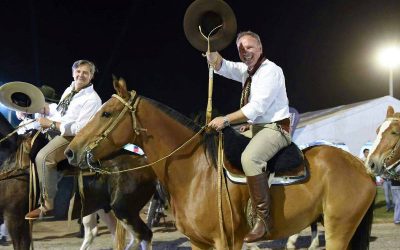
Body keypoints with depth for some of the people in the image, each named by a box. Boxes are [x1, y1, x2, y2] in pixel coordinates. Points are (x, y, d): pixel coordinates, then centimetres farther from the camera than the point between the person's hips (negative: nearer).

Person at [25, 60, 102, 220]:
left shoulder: (92, 99, -15)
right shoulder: (69, 90, 12)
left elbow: (80, 129, -22)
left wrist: (51, 124, -22)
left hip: (74, 137, -10)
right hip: (56, 131, 10)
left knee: (43, 157, -31)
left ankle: (48, 206, -26)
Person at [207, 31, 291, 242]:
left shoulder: (271, 70, -13)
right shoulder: (245, 70, 13)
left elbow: (258, 106, -22)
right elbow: (219, 66, 11)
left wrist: (226, 120, -23)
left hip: (275, 128, -10)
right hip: (255, 128, 10)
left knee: (249, 158, -36)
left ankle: (263, 218, -32)